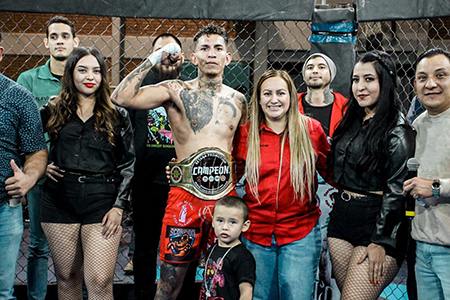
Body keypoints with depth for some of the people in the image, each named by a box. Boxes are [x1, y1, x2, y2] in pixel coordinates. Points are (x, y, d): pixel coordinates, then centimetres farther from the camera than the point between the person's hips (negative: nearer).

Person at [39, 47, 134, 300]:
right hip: (60, 201, 2)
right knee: (67, 278, 9)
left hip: (102, 202, -2)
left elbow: (129, 165, 4)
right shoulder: (53, 111, 10)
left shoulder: (118, 116, 6)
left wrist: (119, 206, -4)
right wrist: (42, 165, 2)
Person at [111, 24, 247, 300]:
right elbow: (122, 98, -13)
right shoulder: (177, 91, -1)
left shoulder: (237, 100, 11)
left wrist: (238, 181, 12)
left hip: (226, 195, 3)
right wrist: (154, 58, -9)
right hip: (186, 195, -3)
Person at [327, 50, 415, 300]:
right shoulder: (351, 121, 14)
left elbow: (397, 189, -14)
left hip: (376, 221, -7)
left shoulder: (398, 130, -9)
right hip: (341, 216, 8)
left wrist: (380, 241, -17)